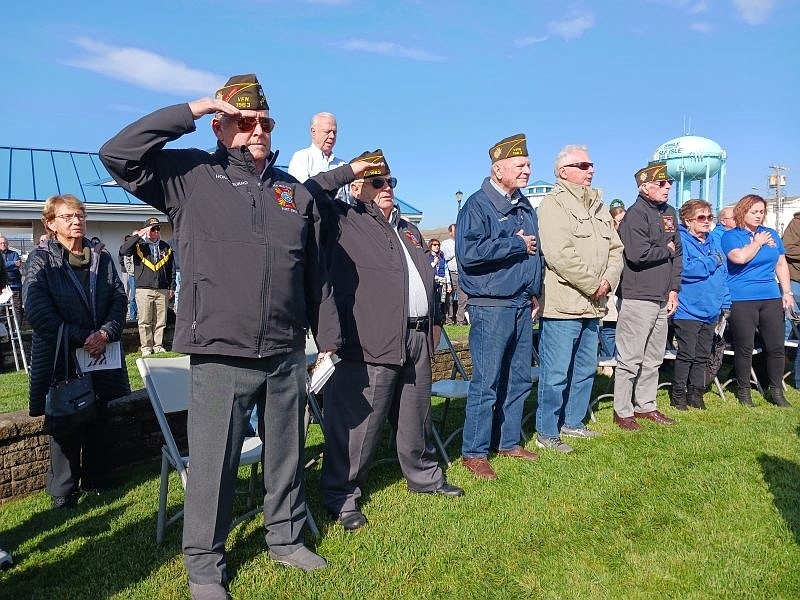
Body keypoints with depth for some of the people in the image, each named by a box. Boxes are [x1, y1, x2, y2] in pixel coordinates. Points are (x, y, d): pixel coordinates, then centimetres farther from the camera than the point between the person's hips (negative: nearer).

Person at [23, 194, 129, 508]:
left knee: (98, 422, 13)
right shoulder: (40, 259, -4)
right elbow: (37, 311, -13)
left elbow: (119, 299, 2)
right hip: (60, 358, -3)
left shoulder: (102, 258, 8)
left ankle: (96, 479, 30)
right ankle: (63, 489, 23)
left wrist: (106, 333, -15)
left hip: (100, 355, 4)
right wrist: (81, 339, -16)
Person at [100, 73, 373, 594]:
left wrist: (328, 340, 13)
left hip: (287, 355, 4)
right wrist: (194, 108, -9)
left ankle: (287, 538, 37)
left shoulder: (297, 193, 12)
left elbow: (316, 275, 14)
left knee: (287, 455, 16)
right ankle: (205, 565, 26)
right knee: (213, 464, 5)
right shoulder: (192, 176, 3)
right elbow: (117, 154, -10)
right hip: (220, 355, -3)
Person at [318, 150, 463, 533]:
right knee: (359, 423, -3)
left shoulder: (408, 230, 23)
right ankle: (341, 494, 13)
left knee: (416, 417, 20)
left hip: (416, 340, 7)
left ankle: (424, 475, 37)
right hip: (371, 342, -7)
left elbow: (425, 278, 27)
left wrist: (432, 322, 23)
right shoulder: (343, 222, -1)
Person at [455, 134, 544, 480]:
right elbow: (469, 252, -23)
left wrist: (535, 294, 16)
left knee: (519, 380, 13)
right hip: (491, 307, -8)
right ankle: (474, 452, 8)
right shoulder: (478, 205, -9)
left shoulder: (524, 206, 16)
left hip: (522, 306, 8)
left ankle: (509, 442, 27)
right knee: (486, 383, -4)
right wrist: (516, 244, -15)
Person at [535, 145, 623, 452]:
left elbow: (615, 249, 16)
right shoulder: (553, 203, -9)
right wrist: (593, 285, -13)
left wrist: (608, 280, -2)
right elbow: (561, 254, -20)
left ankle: (573, 421, 32)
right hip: (563, 304, -9)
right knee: (556, 374, -3)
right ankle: (546, 433, 10)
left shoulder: (598, 206, 18)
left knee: (586, 369, 17)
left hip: (592, 305, 9)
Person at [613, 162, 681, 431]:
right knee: (631, 358, -2)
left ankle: (646, 405, 29)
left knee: (653, 358, 16)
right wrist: (667, 250, -6)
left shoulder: (669, 213, 14)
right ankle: (622, 411, 8)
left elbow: (677, 254, 16)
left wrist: (674, 289, 6)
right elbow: (639, 254, -24)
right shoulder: (636, 214, -11)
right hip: (638, 298, -8)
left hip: (663, 298, 8)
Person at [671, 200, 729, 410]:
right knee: (686, 355, -2)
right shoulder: (681, 241, -9)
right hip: (688, 309, -7)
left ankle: (695, 394, 24)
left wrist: (724, 303, 12)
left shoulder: (715, 242, 14)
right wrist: (712, 261, -12)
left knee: (703, 356, 13)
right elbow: (686, 270, -23)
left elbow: (723, 273, 17)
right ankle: (678, 395, 10)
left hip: (710, 310, 7)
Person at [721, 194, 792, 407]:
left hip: (771, 298, 5)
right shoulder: (731, 236, -1)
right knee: (745, 348, 0)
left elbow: (781, 264, 19)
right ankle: (743, 390, 15)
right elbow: (740, 257, -21)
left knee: (776, 346, 6)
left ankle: (776, 391, 20)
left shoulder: (771, 234, 16)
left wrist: (787, 292, 12)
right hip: (742, 300, -5)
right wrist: (758, 242, -6)